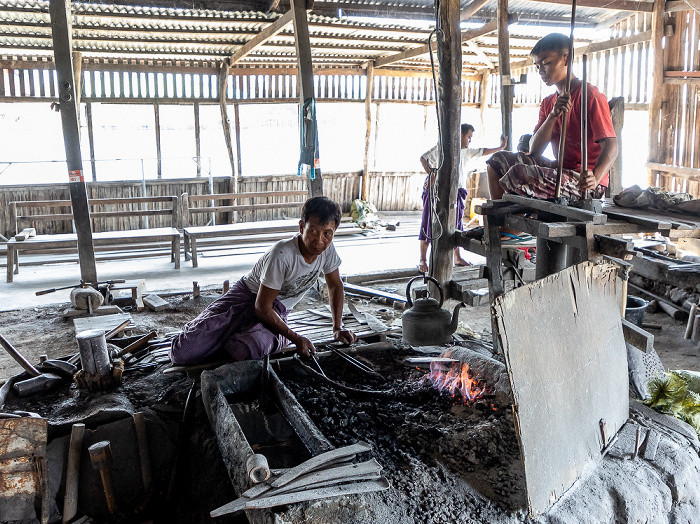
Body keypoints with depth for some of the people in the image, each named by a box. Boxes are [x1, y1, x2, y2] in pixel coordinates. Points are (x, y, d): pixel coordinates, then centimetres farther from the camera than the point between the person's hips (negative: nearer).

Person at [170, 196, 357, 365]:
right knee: (182, 353, -19)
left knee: (246, 351, -34)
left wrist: (338, 328, 2)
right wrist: (295, 338, -23)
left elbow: (335, 286, 8)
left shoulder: (327, 247, -12)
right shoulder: (282, 255, -30)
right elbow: (262, 308, -24)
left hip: (277, 309, 4)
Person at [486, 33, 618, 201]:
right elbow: (534, 151, 4)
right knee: (498, 160, 1)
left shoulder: (590, 95, -8)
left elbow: (611, 146, -19)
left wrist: (595, 178, -39)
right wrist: (553, 116, -12)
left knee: (517, 173, -28)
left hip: (583, 181, -8)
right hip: (560, 171, 8)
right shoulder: (548, 103, 16)